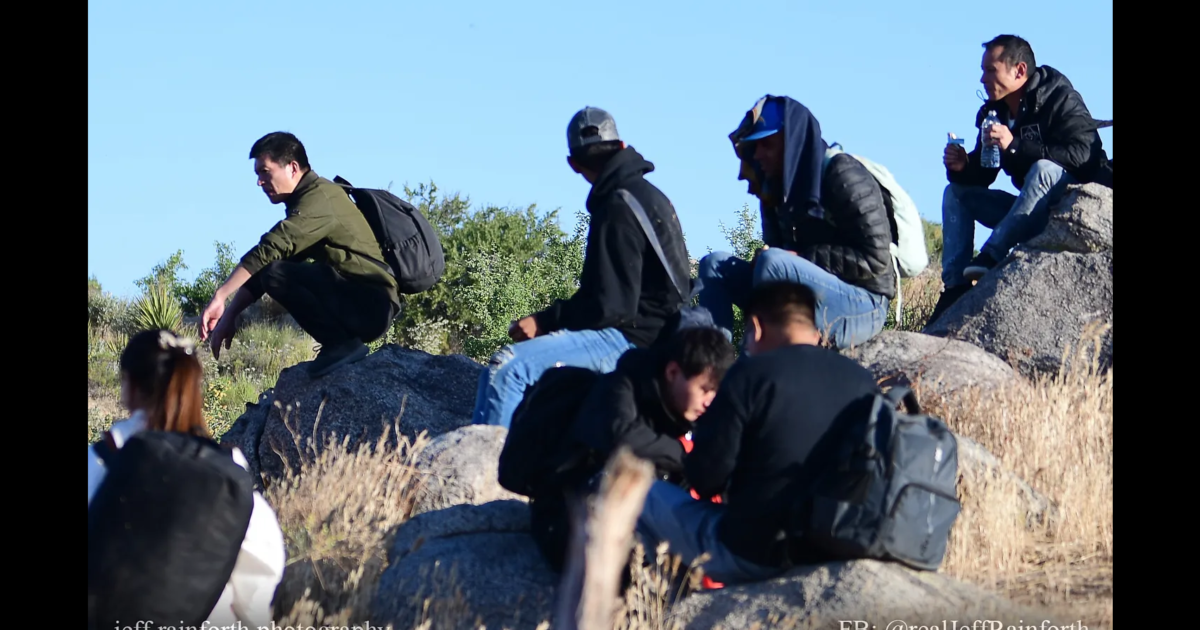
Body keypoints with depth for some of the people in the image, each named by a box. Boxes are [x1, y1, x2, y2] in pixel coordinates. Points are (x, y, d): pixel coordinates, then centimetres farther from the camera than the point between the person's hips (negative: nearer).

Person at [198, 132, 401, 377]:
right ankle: (342, 342, 12)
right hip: (365, 306, 10)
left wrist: (220, 298, -28)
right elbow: (261, 268, 15)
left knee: (277, 274, -22)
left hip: (371, 304, -10)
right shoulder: (307, 200, 17)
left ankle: (341, 343, -14)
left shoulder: (319, 198, -13)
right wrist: (230, 313, 6)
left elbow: (268, 250, -26)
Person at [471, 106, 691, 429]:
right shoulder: (649, 195, 15)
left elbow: (610, 305, -20)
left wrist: (544, 321, -13)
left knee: (507, 367, -24)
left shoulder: (618, 208, -15)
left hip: (631, 338, -11)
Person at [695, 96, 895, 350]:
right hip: (802, 304, 8)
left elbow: (875, 260, -17)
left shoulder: (843, 178, -11)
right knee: (714, 265, 0)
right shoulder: (777, 188, 13)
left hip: (862, 309, -8)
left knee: (773, 263, -31)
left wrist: (801, 256, -18)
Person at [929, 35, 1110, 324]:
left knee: (1045, 169, -35)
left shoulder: (1061, 100, -15)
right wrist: (961, 167, -18)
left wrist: (1014, 146, -35)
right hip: (1032, 212, 8)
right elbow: (982, 175, 6)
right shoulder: (994, 112, 5)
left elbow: (1080, 154, -30)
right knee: (957, 192, 3)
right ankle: (955, 286, -15)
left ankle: (991, 256, -35)